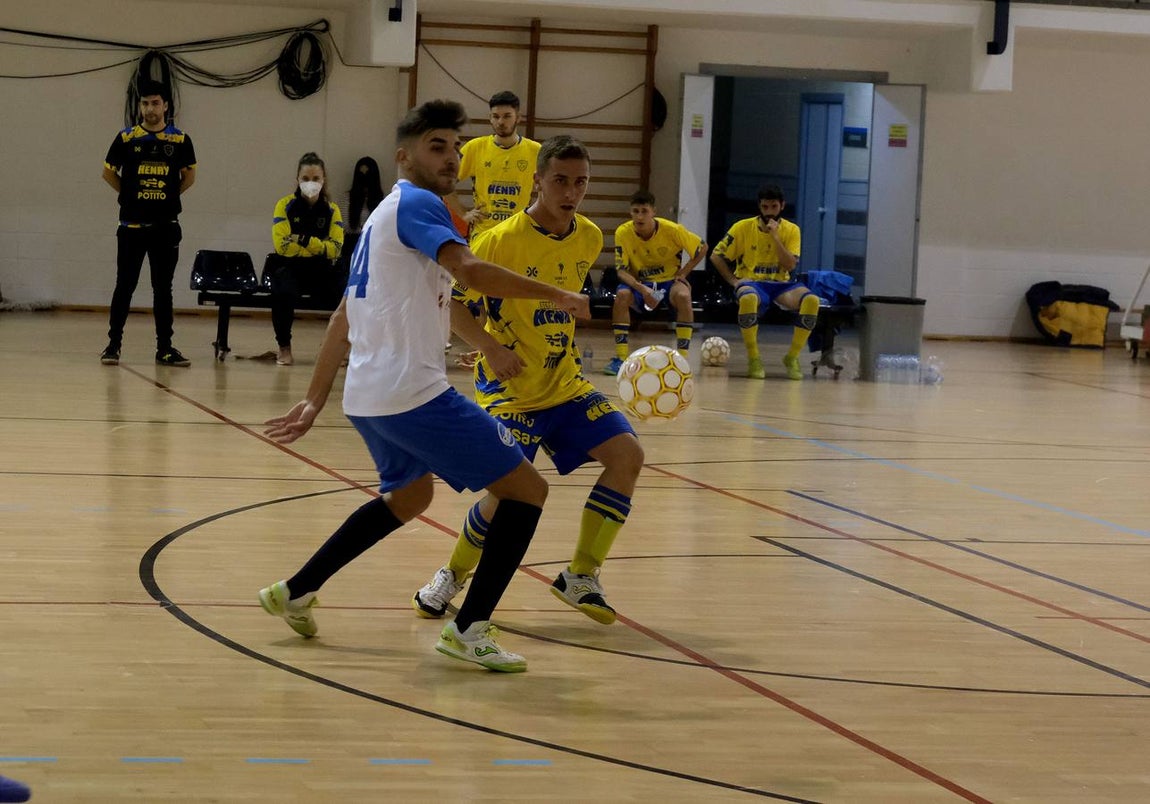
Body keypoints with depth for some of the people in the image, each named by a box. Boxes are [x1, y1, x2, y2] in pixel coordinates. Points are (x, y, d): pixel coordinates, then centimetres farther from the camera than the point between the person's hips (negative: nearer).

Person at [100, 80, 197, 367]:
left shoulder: (180, 141, 0)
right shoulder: (126, 138, -2)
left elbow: (189, 176, 14)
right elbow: (109, 172, 10)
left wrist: (170, 195, 6)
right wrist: (130, 194, 6)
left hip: (166, 225, 1)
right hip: (132, 225, -1)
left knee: (163, 288, 6)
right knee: (125, 286, 2)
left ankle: (164, 348, 11)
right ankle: (113, 344, 9)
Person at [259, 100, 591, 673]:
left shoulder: (383, 217, 20)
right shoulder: (416, 203, -9)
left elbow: (343, 320, 22)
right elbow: (470, 271, -26)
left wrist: (315, 402, 24)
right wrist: (556, 296, -20)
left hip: (368, 397, 10)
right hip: (414, 392, -10)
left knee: (408, 497, 34)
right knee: (527, 490, -5)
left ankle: (296, 591, 33)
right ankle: (469, 629, -8)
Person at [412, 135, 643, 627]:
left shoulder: (590, 238, 3)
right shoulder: (502, 240, -16)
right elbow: (452, 302, -13)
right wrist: (492, 348, -25)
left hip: (566, 385, 6)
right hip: (510, 390, -6)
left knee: (627, 455, -10)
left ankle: (580, 577, 4)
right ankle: (451, 578, 10)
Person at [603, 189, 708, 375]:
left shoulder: (672, 230, -19)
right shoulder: (623, 233, -17)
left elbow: (702, 248, -4)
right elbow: (622, 270, -16)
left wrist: (683, 273, -12)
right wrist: (642, 289, -34)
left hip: (669, 281, -1)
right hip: (640, 282, 1)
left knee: (683, 296, -34)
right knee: (622, 295, -32)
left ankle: (682, 358, -25)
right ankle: (621, 357, -25)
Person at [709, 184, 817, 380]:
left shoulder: (791, 230, 5)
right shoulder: (743, 227, 2)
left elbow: (790, 265, -7)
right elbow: (716, 256, 5)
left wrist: (775, 236, -13)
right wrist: (733, 280, -6)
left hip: (780, 283, 2)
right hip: (751, 282, -2)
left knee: (812, 300, -31)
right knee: (748, 298, -42)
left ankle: (792, 356, -15)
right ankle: (753, 358, -24)